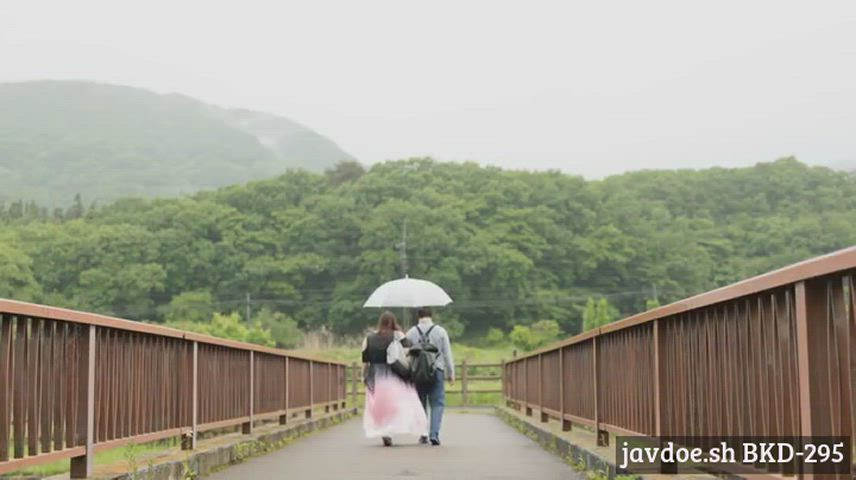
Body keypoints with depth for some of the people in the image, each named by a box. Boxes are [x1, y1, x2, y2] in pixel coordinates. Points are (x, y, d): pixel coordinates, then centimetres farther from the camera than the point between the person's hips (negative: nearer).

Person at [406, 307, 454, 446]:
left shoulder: (411, 333, 3)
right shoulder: (440, 331, 0)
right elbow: (447, 354, 1)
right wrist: (451, 373, 8)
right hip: (437, 371, -2)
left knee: (420, 404, 12)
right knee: (437, 404, 2)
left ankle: (423, 435, 15)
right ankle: (434, 434, -11)